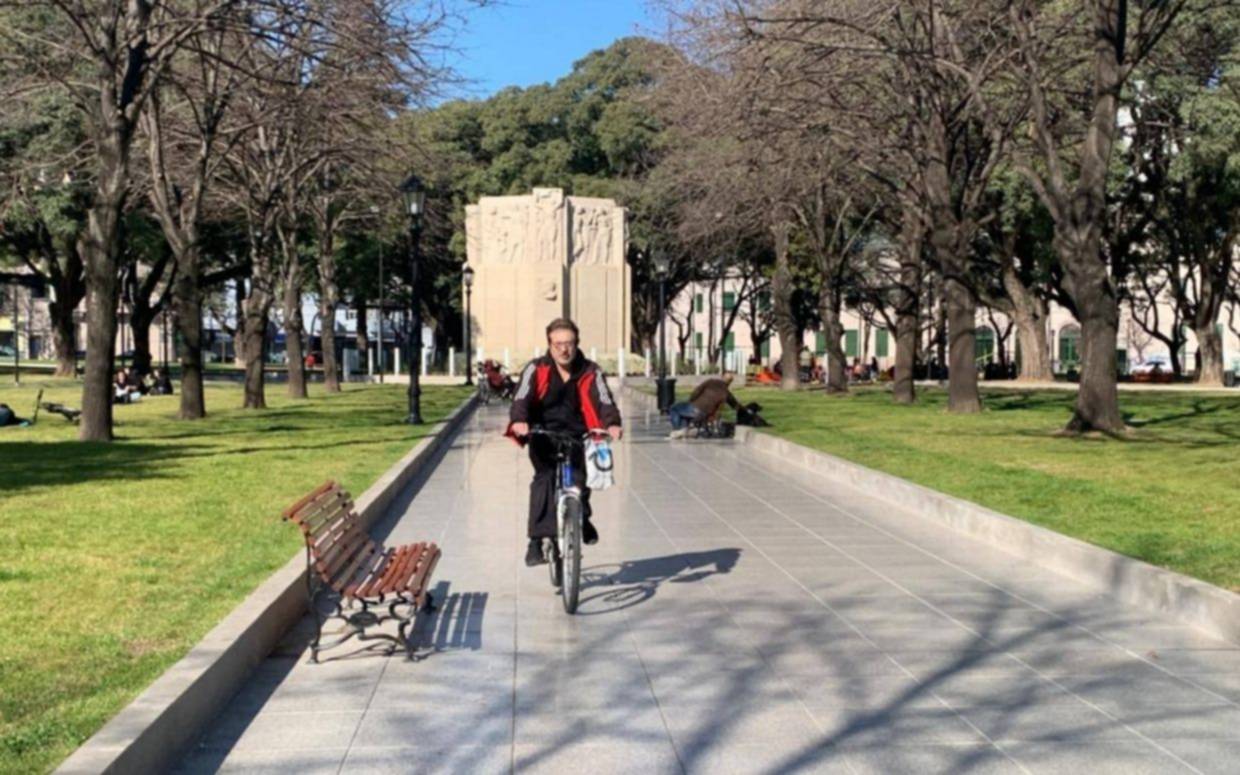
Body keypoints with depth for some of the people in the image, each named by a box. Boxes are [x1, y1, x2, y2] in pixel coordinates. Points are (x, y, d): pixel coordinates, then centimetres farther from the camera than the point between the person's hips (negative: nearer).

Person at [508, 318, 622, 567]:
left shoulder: (590, 372, -1)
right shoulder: (536, 369, -4)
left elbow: (604, 401, -13)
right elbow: (522, 398, -17)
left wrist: (612, 424, -35)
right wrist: (519, 421, -39)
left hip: (577, 436, 1)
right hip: (544, 436, -1)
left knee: (580, 477, -14)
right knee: (544, 477, -21)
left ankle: (582, 518, 20)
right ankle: (536, 541, -19)